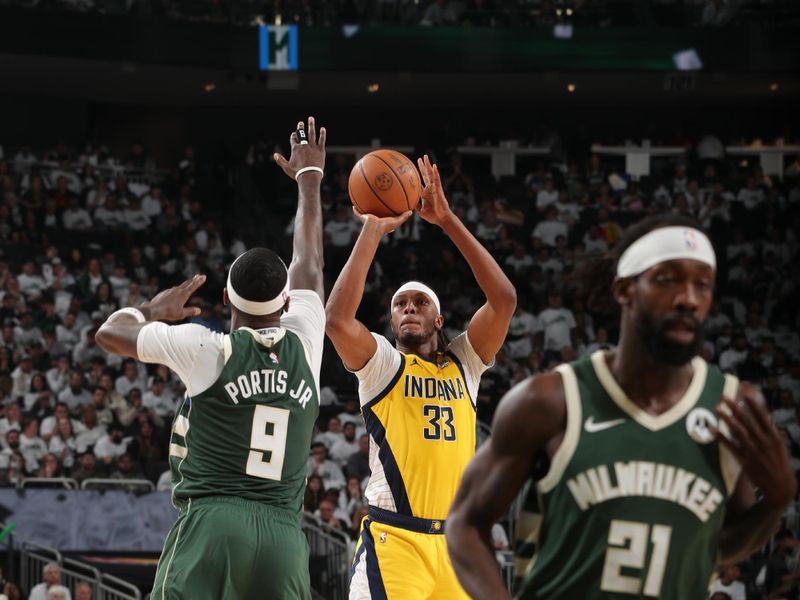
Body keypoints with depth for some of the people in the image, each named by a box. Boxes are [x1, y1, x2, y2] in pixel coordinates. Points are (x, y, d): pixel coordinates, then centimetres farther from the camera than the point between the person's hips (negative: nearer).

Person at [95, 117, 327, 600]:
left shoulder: (207, 349, 2)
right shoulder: (304, 344, 11)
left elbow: (112, 332, 16)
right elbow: (309, 263, 28)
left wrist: (156, 309, 37)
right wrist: (309, 180, 43)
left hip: (211, 525, -3)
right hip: (284, 537, 3)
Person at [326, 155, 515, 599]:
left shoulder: (463, 364, 15)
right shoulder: (381, 363, 6)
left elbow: (504, 299, 1)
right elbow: (338, 318, -14)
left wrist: (448, 221, -3)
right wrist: (373, 230, -10)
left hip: (456, 543, 4)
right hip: (394, 540, -4)